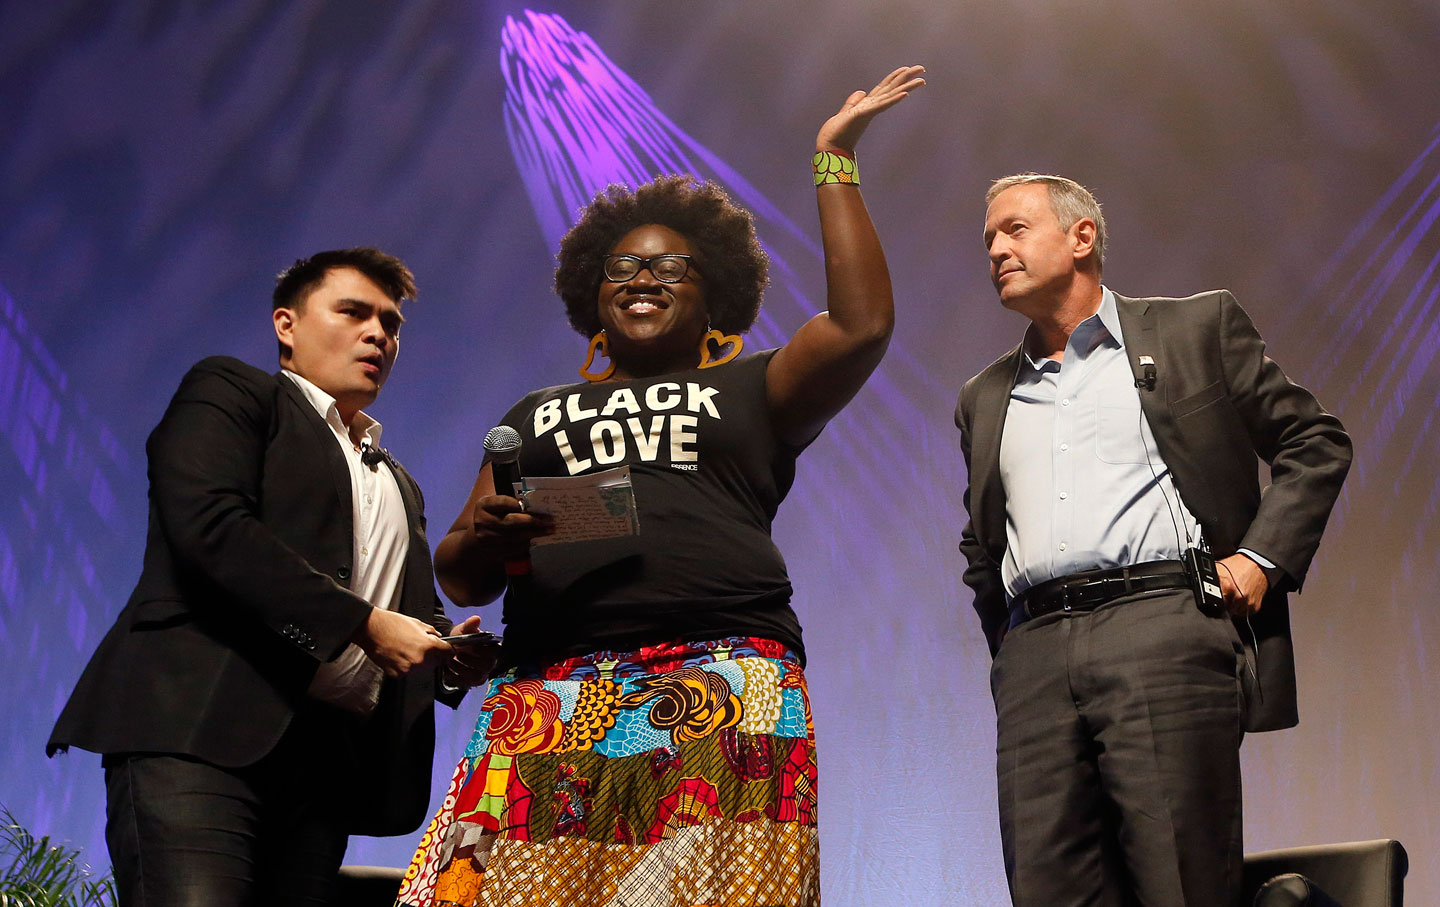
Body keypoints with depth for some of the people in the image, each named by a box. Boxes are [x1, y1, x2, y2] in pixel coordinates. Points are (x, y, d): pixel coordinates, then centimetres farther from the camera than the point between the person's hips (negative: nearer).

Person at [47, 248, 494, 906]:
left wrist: (447, 652, 5)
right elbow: (208, 526, -9)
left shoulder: (399, 484, 32)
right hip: (203, 725, -6)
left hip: (327, 752, 7)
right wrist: (364, 624, -11)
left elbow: (418, 610, 31)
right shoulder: (230, 391, 10)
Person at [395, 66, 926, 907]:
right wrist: (487, 537, -3)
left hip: (722, 684, -2)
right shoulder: (538, 416, 28)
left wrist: (836, 160, 10)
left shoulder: (749, 392, 21)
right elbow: (461, 578, 22)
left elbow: (862, 324, 4)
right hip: (553, 694, 2)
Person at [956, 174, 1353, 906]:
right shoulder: (985, 398, 24)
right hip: (1035, 659, 4)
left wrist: (1261, 557, -1)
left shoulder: (1198, 327, 12)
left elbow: (1316, 443, 12)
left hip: (1166, 631, -4)